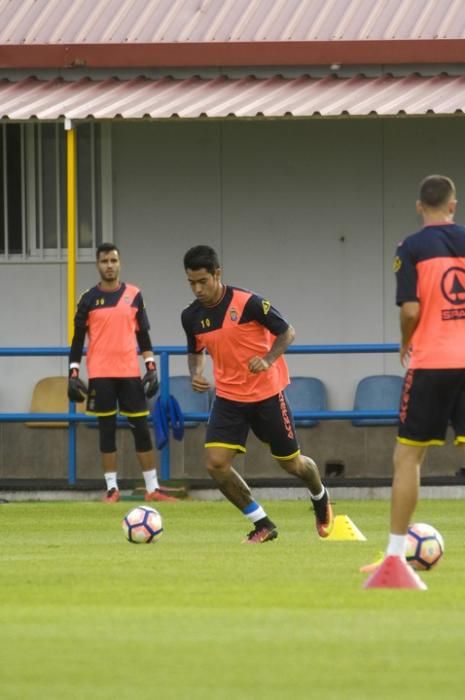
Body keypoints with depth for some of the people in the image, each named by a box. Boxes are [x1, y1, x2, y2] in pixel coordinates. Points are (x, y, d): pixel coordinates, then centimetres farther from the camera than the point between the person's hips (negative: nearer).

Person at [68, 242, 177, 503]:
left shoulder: (134, 295, 6)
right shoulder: (89, 299, 1)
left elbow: (143, 334, 10)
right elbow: (78, 338, 4)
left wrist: (151, 367, 3)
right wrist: (74, 373, -3)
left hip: (130, 372, 1)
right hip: (100, 374, -1)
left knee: (141, 428, 1)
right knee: (107, 429, 1)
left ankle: (153, 488, 5)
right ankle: (112, 488, 5)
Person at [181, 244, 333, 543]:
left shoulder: (247, 303, -18)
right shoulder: (192, 316, -3)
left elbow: (287, 332, -9)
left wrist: (268, 360, -26)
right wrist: (196, 373, -6)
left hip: (267, 394, -4)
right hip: (229, 398, 4)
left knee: (291, 462, 10)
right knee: (216, 463, -14)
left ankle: (321, 497, 45)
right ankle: (262, 524, 1)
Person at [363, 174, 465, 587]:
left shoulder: (413, 248, -4)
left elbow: (411, 309, -12)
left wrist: (406, 344, 7)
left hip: (431, 365, -3)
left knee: (408, 457, 6)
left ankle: (395, 557, 4)